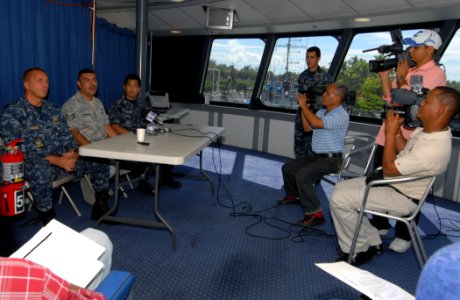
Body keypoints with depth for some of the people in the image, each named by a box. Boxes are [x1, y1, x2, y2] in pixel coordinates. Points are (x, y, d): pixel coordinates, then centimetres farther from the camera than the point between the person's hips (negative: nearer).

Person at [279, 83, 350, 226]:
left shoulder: (342, 115, -20)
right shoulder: (322, 111, 9)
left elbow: (316, 123, -32)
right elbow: (307, 127, 13)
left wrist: (304, 106, -19)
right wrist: (303, 107, 4)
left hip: (331, 159, -9)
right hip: (315, 155, 9)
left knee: (302, 176, -29)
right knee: (287, 168, 11)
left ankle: (315, 214, -20)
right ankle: (293, 194, 37)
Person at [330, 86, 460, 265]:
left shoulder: (434, 148, -31)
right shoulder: (428, 130, -1)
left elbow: (388, 169, -24)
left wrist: (390, 132, -19)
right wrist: (397, 128, 0)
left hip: (401, 197, -10)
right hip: (392, 182, 10)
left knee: (339, 199, -20)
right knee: (341, 187, 9)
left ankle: (359, 250, 2)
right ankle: (372, 242, 15)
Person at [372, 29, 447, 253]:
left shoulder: (436, 74, -7)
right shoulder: (407, 70, 14)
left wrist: (401, 79, -11)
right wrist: (384, 76, 4)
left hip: (409, 139, -7)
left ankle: (404, 235, 18)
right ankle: (379, 224, 30)